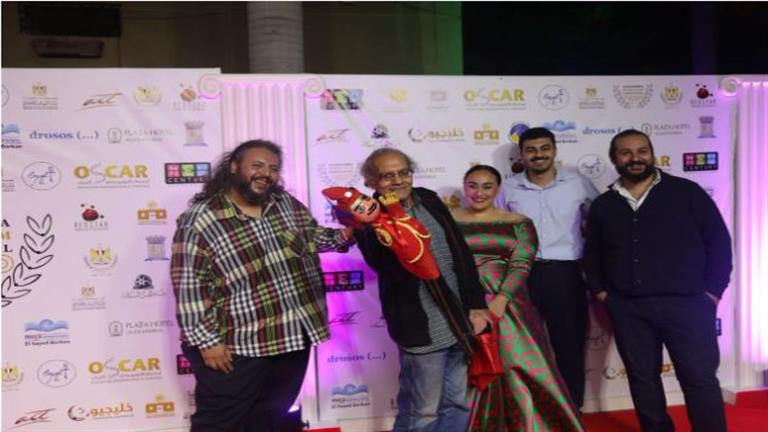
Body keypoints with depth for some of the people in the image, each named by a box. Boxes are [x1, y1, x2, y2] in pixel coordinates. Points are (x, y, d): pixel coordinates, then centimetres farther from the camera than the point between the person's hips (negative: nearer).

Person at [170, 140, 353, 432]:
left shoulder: (287, 205, 4)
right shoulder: (201, 220, -14)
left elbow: (314, 237, 18)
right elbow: (189, 286, -15)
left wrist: (343, 236, -2)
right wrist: (207, 341, -16)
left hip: (293, 338, 6)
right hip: (237, 346, -5)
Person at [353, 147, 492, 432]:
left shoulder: (429, 200, 7)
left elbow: (461, 252, 9)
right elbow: (393, 270, -23)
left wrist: (476, 305, 5)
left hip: (461, 322, 6)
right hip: (422, 329, -6)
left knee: (457, 404, 18)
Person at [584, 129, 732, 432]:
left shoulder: (686, 192, 1)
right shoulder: (603, 205, 10)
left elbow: (718, 240, 1)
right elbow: (592, 252, 17)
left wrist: (713, 290, -4)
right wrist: (600, 291, 6)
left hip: (686, 303, -3)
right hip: (627, 308, 3)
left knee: (699, 378, 1)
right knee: (642, 378, 12)